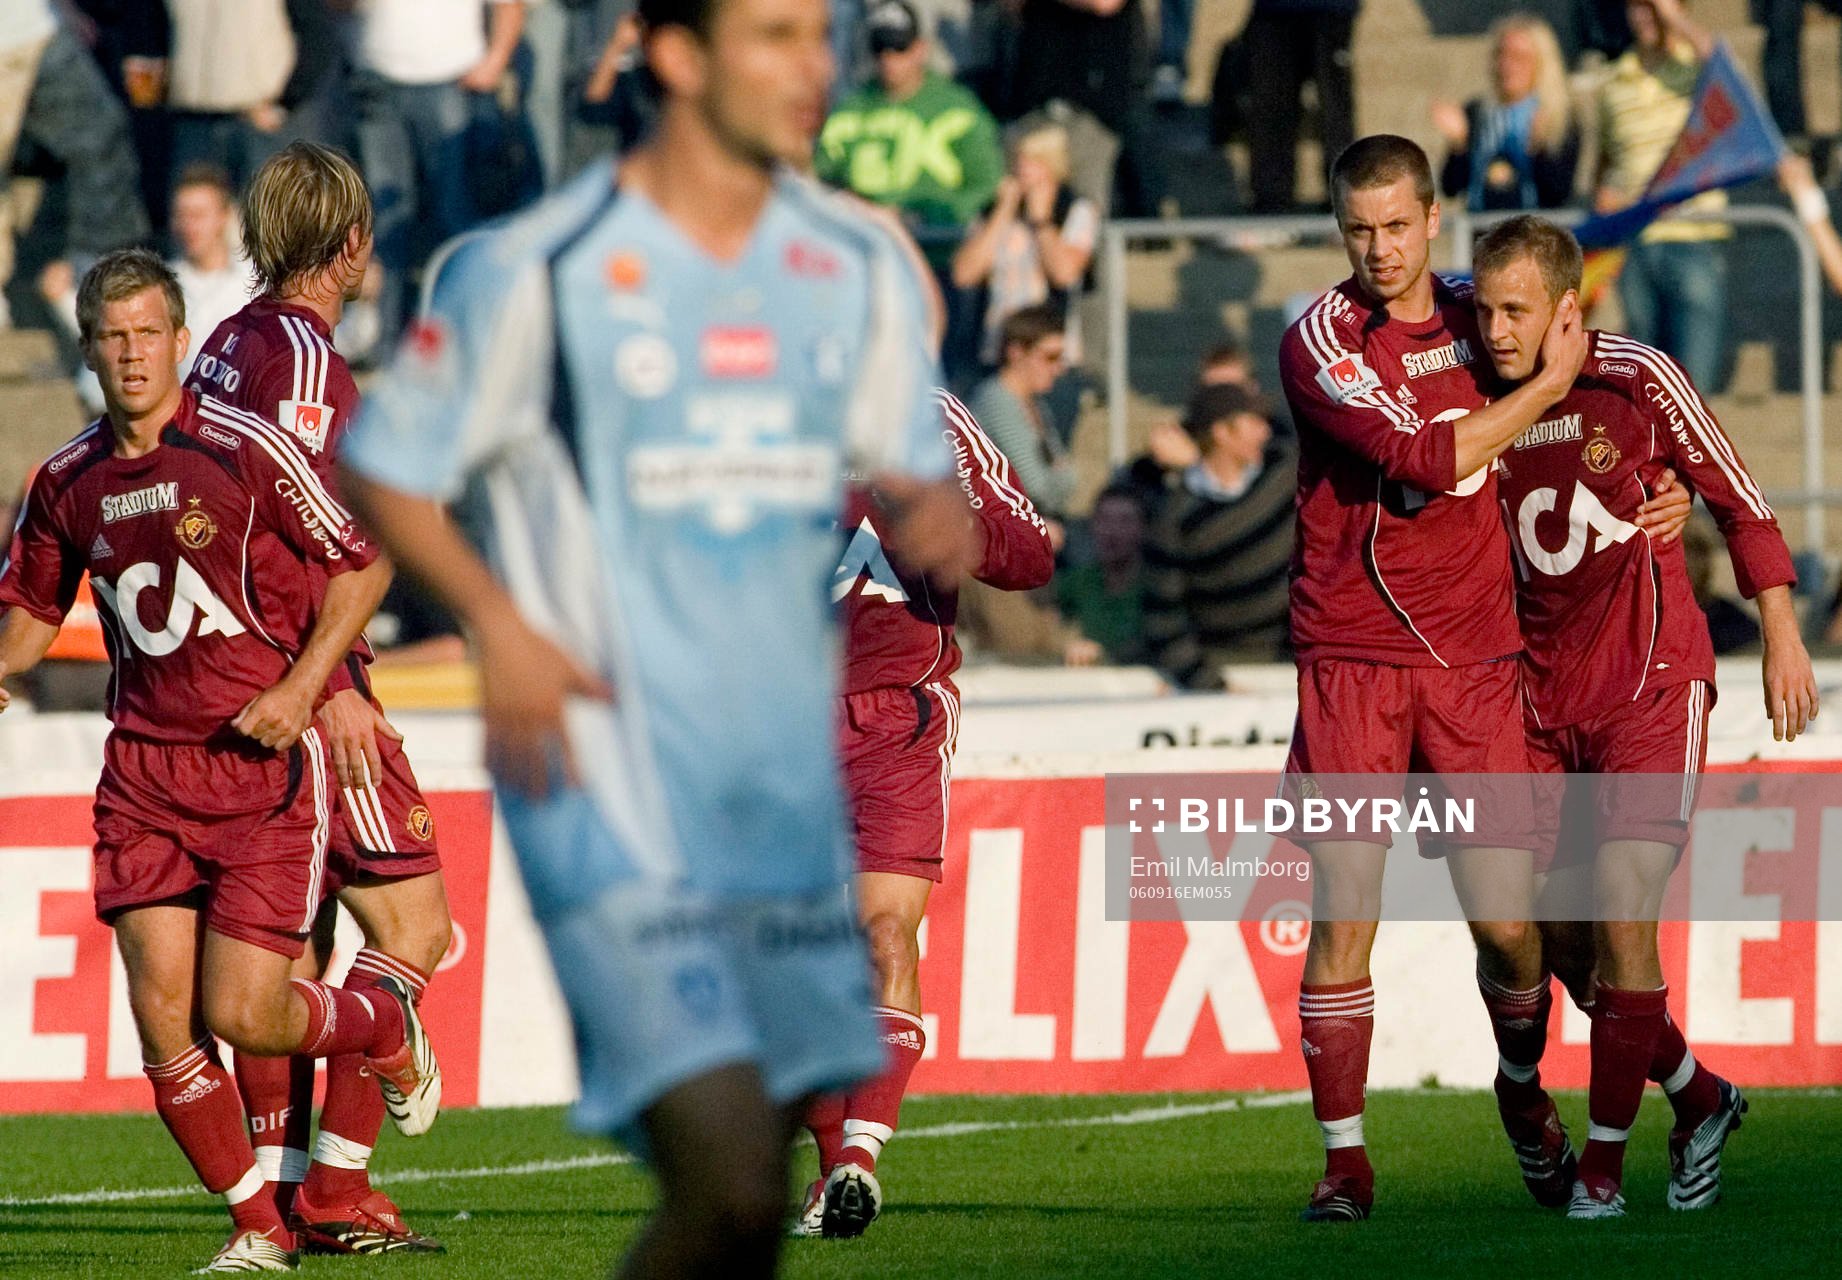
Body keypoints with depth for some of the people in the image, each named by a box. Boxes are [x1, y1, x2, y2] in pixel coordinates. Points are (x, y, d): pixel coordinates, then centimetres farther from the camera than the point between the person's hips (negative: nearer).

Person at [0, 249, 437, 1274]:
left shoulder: (245, 450, -10)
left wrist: (301, 688, -12)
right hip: (145, 762, 4)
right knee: (163, 1015, -6)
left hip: (264, 762, -4)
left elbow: (364, 563, -3)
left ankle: (389, 1026, 25)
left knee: (242, 1015, -9)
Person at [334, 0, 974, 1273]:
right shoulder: (535, 271, -7)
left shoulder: (861, 272, 9)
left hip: (787, 788, 6)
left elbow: (914, 475, 17)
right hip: (612, 799, -6)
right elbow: (383, 472, 2)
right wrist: (499, 622, -14)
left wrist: (935, 514, -7)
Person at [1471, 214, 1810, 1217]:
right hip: (1543, 700, 5)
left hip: (1652, 685, -5)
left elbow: (1739, 502, -1)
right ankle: (1700, 1100, 28)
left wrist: (1781, 638, -3)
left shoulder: (1634, 379, -10)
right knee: (1559, 938, 5)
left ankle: (1605, 1159, -3)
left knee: (1621, 919, -14)